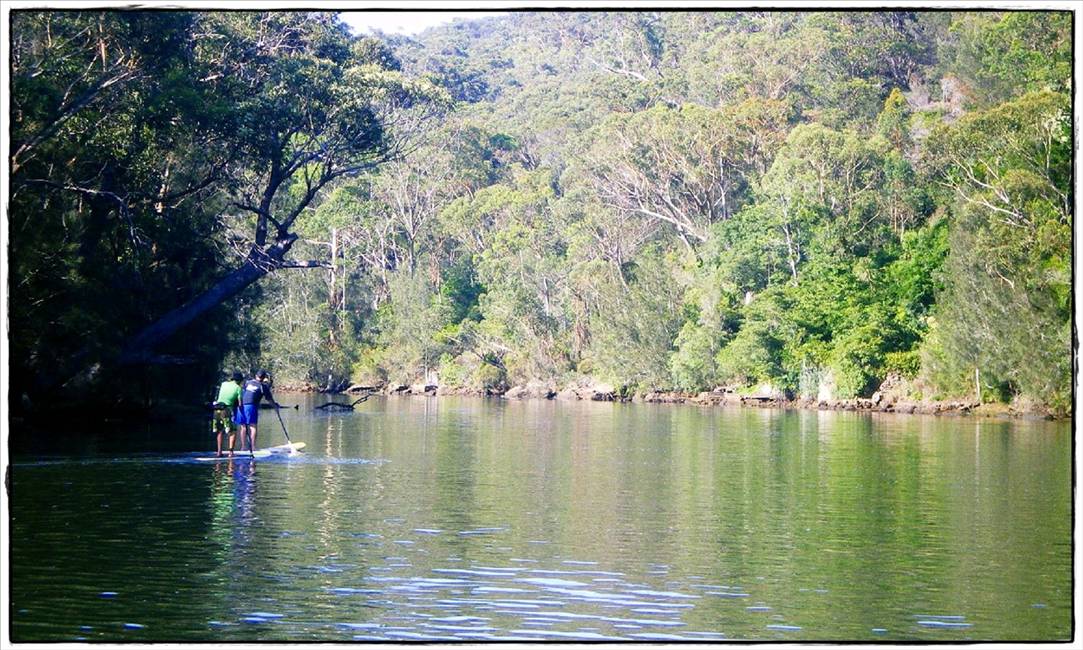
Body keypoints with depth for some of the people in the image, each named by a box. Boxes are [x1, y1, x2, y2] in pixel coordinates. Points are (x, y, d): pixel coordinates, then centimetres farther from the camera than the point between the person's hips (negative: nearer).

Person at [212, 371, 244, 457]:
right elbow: (240, 403, -2)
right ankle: (231, 451, -9)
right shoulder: (238, 387, 1)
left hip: (217, 409, 5)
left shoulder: (224, 384, 13)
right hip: (227, 410, -5)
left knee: (220, 431, 18)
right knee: (233, 432, 3)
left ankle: (219, 451, 15)